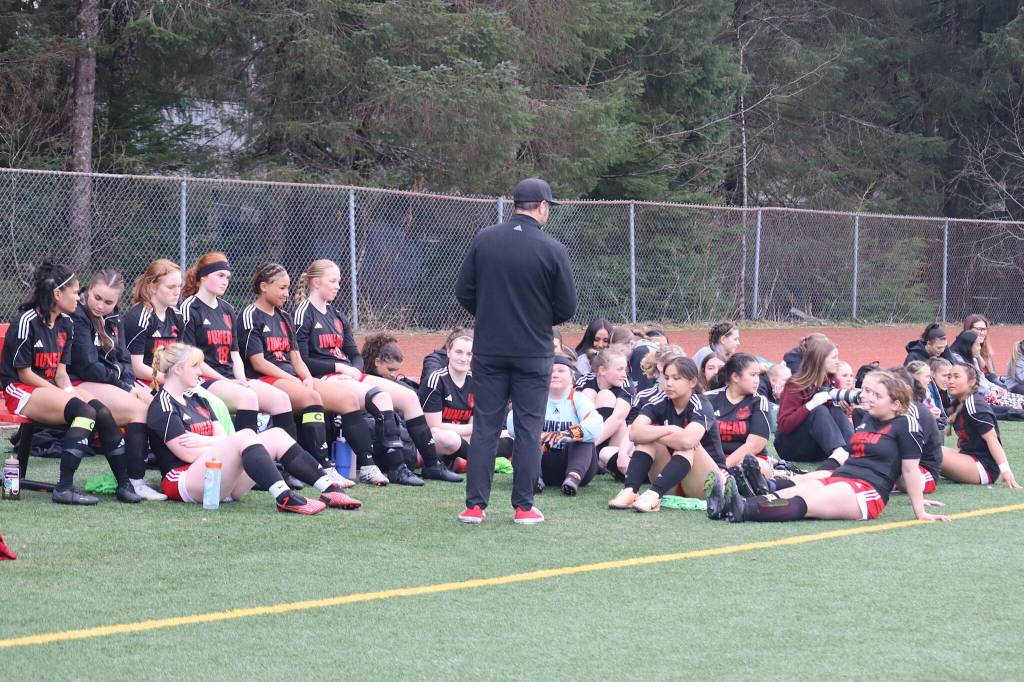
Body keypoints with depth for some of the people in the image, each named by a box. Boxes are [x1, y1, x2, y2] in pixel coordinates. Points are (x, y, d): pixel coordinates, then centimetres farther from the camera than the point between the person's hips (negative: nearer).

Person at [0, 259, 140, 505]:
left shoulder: (66, 323, 11)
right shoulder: (26, 322, -13)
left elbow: (60, 371, 11)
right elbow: (24, 374, -13)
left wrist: (69, 391, -11)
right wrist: (65, 394, -15)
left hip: (52, 388, 7)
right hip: (21, 392, -7)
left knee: (102, 412, -18)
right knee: (86, 412, -30)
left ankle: (125, 484, -13)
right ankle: (64, 489, -33)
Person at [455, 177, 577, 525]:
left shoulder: (483, 239, -2)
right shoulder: (552, 249, -9)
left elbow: (463, 291, 2)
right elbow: (567, 307, -5)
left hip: (488, 350, 2)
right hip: (533, 352, -2)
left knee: (484, 427, 6)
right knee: (528, 429, 5)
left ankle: (475, 505, 4)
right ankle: (524, 506, 6)